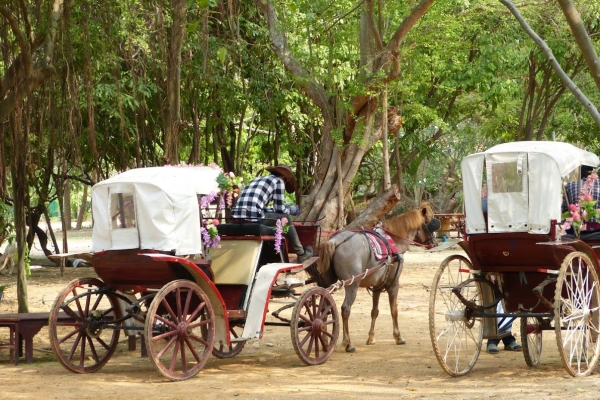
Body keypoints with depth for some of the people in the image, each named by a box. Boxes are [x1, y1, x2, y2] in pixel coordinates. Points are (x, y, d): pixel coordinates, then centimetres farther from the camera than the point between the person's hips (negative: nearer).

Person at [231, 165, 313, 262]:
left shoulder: (257, 179, 30)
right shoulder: (278, 181, 9)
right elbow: (280, 209, 7)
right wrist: (291, 209, 29)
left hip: (237, 217, 7)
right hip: (253, 218, -7)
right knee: (285, 217, 16)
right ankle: (301, 253, 25)